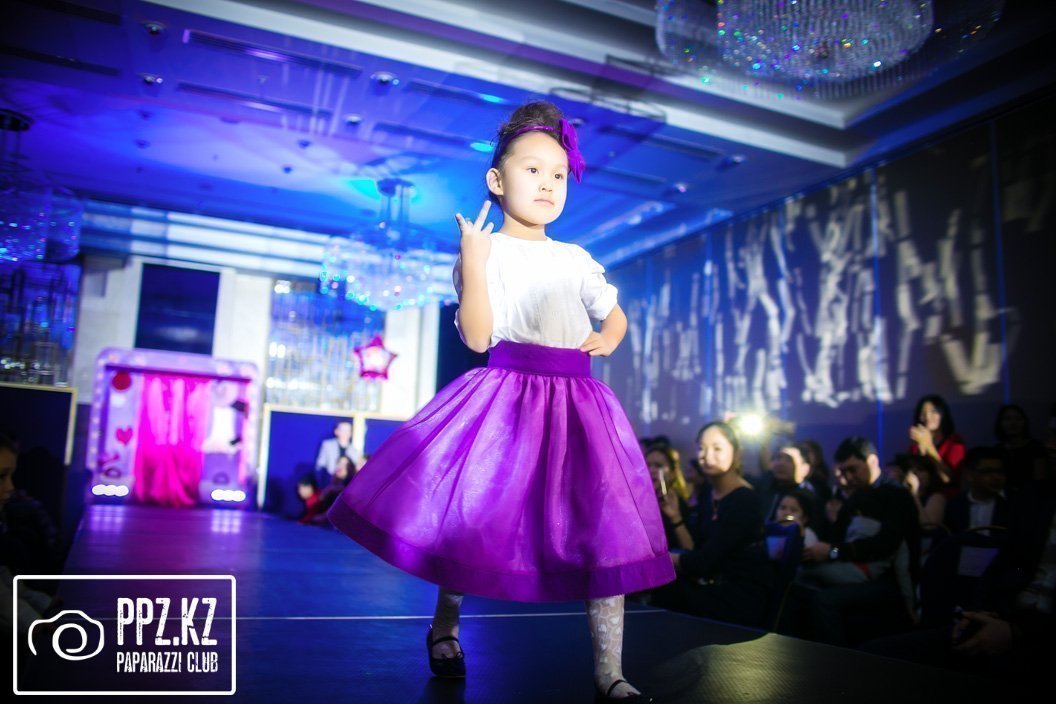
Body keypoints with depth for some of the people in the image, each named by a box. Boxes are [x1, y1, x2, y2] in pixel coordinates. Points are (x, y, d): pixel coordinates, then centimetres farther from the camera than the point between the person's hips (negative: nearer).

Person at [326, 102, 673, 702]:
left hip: (575, 403, 4)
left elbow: (615, 314, 29)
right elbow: (477, 337, -8)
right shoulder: (485, 250, 2)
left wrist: (609, 338, 7)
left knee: (604, 529, -2)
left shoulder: (577, 259, 16)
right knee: (471, 516, 0)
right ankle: (445, 625, 31)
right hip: (504, 398, -4)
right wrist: (473, 265, -17)